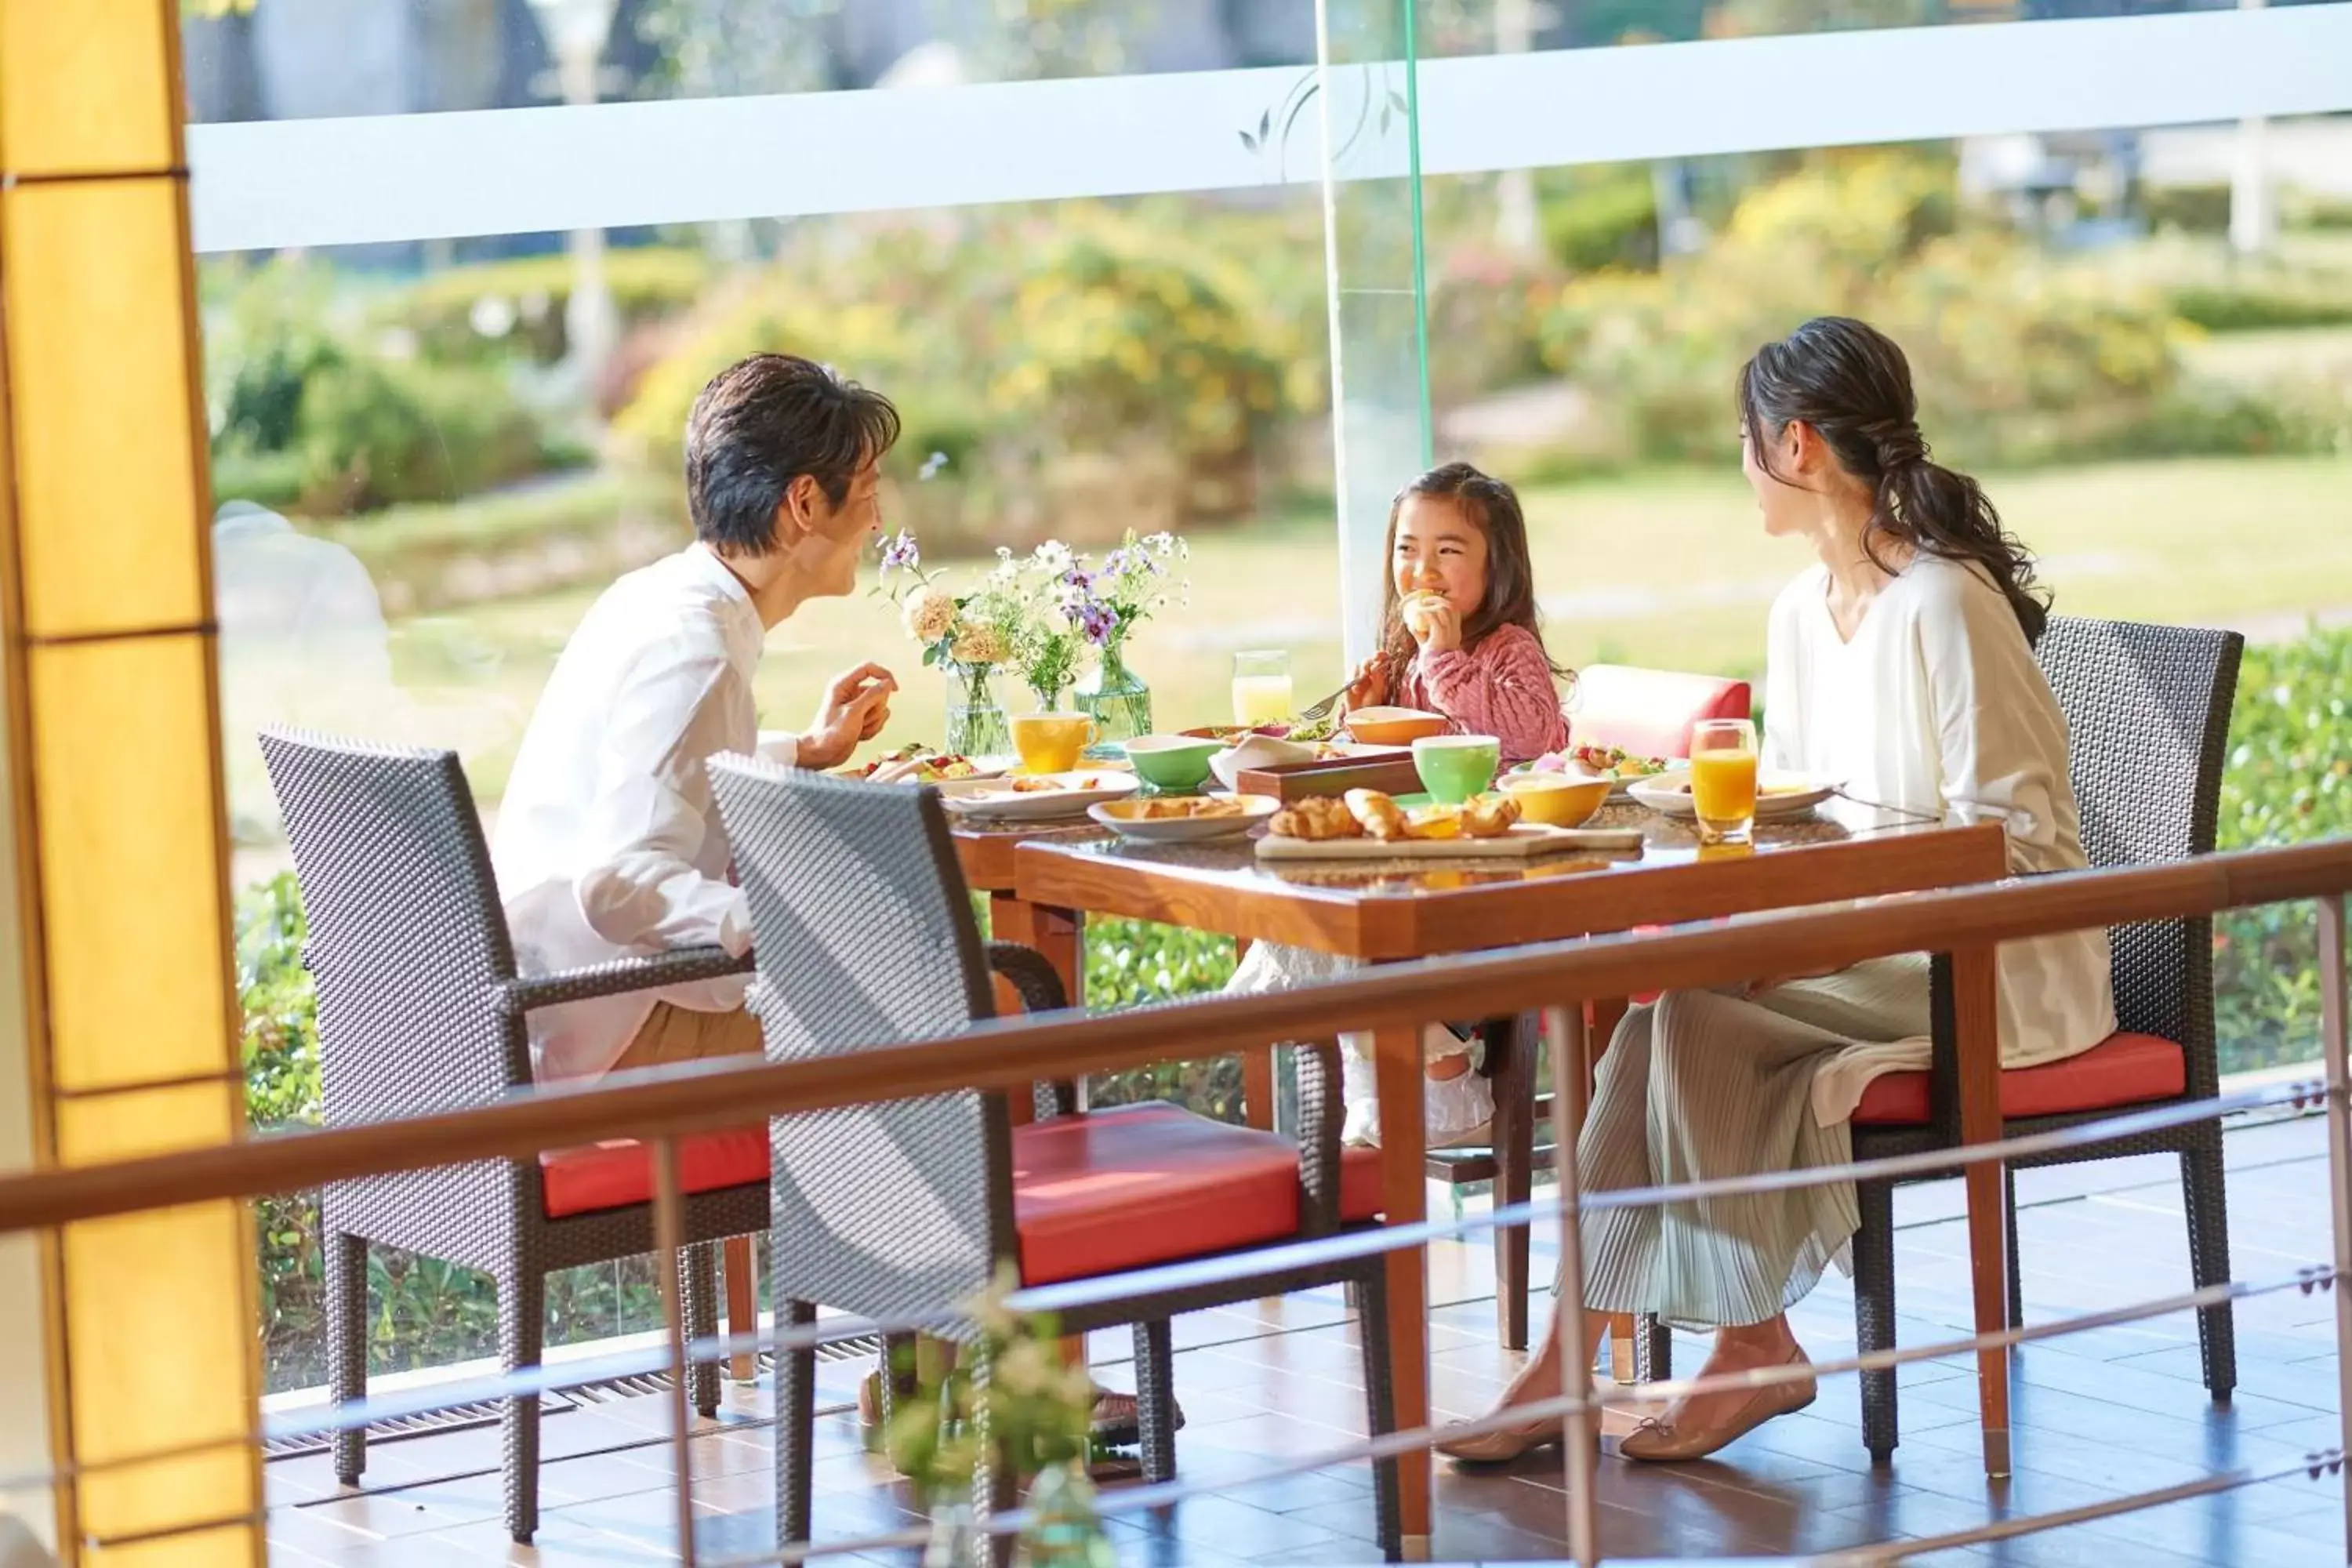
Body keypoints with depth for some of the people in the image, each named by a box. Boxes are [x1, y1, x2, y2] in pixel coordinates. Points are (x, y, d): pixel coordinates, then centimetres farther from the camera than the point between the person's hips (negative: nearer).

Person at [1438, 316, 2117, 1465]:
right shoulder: (1803, 608, 11)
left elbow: (2008, 832, -18)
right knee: (1659, 1011, -16)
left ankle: (1756, 1348, -14)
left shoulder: (1943, 605, -17)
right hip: (1862, 940, 8)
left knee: (1695, 1015, -25)